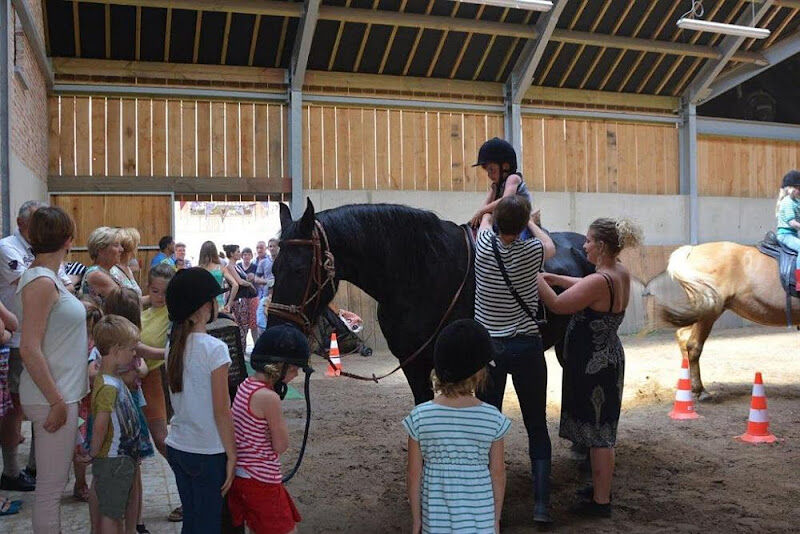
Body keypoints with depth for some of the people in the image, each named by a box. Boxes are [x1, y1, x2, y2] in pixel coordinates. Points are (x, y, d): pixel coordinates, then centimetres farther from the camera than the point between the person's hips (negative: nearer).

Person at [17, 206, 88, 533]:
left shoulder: (47, 278, 11)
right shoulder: (41, 282, -17)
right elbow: (29, 350, -22)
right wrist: (57, 402, -20)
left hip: (62, 393, 9)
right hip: (53, 397, -9)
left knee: (54, 482, 19)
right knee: (51, 486, 2)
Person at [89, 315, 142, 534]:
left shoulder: (116, 379, 5)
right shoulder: (109, 387, -25)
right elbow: (99, 427, -27)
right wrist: (94, 455, -15)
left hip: (124, 458, 9)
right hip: (112, 462, -9)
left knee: (121, 508, 20)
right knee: (110, 513, 3)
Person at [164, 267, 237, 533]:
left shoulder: (173, 345, 4)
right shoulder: (214, 348, -17)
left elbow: (179, 398, 11)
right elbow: (222, 411, -16)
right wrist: (232, 455, -9)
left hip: (177, 448, 7)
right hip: (207, 453, -7)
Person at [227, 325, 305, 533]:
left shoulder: (246, 385, 3)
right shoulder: (269, 397, -23)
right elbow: (281, 446, -15)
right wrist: (279, 414, -9)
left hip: (241, 475, 9)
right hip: (261, 480, -9)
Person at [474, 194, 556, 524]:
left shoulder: (485, 246, -7)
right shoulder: (532, 252, -10)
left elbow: (485, 217, 17)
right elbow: (551, 246, 16)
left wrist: (508, 191, 35)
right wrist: (531, 222, 33)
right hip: (527, 346, 0)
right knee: (537, 426, 10)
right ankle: (541, 503, 9)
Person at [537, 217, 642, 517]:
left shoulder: (599, 281, -26)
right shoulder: (622, 274, 2)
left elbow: (557, 305, -21)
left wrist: (536, 278, -9)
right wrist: (553, 278, 12)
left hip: (592, 365, -9)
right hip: (610, 359, 9)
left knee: (597, 432, 1)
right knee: (602, 428, 21)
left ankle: (601, 501, 12)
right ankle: (601, 488, 36)